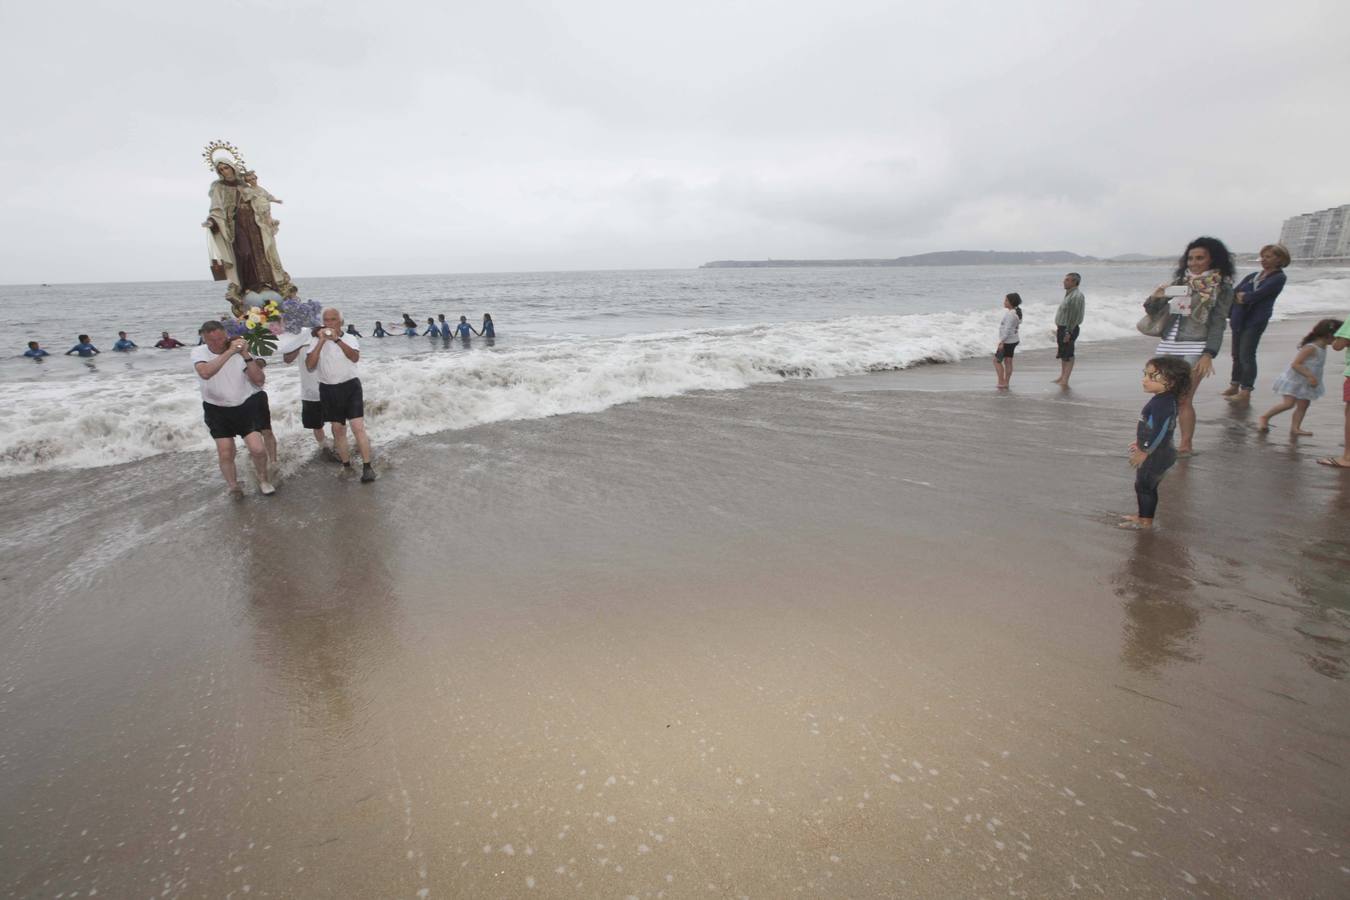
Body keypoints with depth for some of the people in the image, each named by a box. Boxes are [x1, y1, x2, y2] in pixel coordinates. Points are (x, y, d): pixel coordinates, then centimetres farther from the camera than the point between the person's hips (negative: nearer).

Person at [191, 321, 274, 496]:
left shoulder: (239, 351, -8)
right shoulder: (198, 352, -10)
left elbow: (259, 380, -14)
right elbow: (205, 373, -33)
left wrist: (246, 355, -24)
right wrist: (229, 351, -36)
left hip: (245, 406, 0)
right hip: (217, 410, 0)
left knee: (258, 449, -11)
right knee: (225, 454, 4)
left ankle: (263, 481, 16)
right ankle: (234, 488, 27)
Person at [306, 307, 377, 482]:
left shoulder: (349, 339, 2)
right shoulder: (316, 341, 4)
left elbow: (355, 357, -17)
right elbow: (310, 364, -9)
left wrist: (337, 339, -24)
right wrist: (321, 341, -14)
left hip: (350, 386, -2)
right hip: (328, 389, 3)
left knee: (358, 427, -11)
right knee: (338, 429, 10)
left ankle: (367, 466, -9)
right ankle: (346, 465, 22)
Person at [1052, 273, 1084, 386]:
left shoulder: (1077, 296, -18)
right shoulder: (1068, 294, 12)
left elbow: (1075, 316, -22)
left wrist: (1069, 332, -24)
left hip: (1069, 329, -10)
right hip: (1061, 328, 10)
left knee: (1068, 355, -6)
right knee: (1062, 354, 16)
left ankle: (1065, 380, -3)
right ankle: (1062, 376, 26)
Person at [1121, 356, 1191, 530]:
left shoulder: (1163, 403, -25)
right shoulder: (1164, 400, 7)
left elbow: (1160, 431, -27)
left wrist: (1144, 452, -22)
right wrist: (1140, 444, 26)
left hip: (1155, 455, -10)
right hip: (1157, 454, 10)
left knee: (1144, 486, 1)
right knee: (1147, 486, 19)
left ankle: (1145, 521, 10)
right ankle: (1144, 516, 31)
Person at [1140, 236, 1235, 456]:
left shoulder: (1222, 287, 2)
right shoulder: (1179, 281, 13)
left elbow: (1218, 323, -4)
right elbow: (1152, 310, 15)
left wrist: (1208, 355, -15)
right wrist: (1156, 297, -8)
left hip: (1195, 348, -4)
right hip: (1167, 344, 4)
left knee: (1183, 399, -5)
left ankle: (1185, 445, 4)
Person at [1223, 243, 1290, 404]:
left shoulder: (1278, 278, -4)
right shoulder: (1254, 275, 16)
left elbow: (1258, 294, -14)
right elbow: (1235, 292, 8)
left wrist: (1243, 297, 0)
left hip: (1255, 321, -7)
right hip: (1239, 319, 7)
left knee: (1246, 356, -11)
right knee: (1237, 354, 13)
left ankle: (1245, 392, -10)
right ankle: (1234, 386, 23)